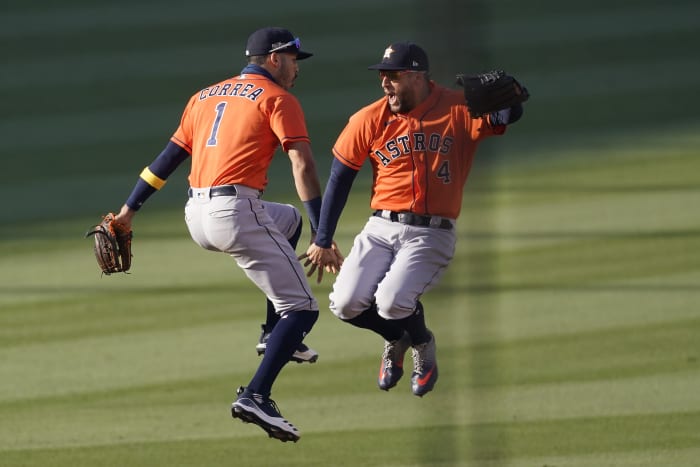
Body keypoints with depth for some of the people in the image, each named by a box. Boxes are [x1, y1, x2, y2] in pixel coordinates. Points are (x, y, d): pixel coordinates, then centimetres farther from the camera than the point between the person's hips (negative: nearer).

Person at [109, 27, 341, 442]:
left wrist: (130, 210, 24)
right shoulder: (278, 99, 2)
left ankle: (274, 336, 28)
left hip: (196, 219, 8)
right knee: (302, 309, -4)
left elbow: (170, 156, 22)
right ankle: (256, 396, -24)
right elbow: (303, 166, -9)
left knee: (288, 220, 35)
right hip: (237, 211, -8)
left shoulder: (206, 96, 22)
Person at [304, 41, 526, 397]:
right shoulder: (370, 120, 0)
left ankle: (423, 345, 12)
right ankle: (396, 340, 21)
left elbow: (510, 114, -17)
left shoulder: (458, 110, -5)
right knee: (346, 305, -14)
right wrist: (322, 241, 8)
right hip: (381, 230, 3)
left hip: (431, 235, -3)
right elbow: (340, 178, 7)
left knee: (392, 302, -25)